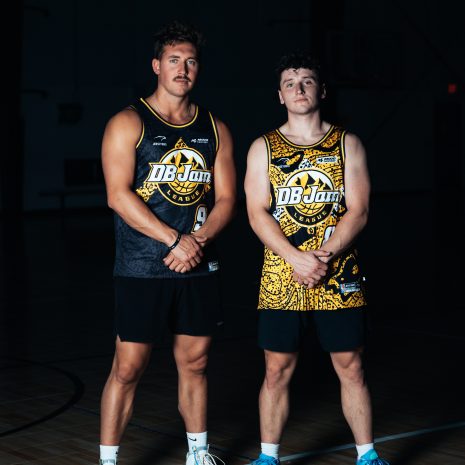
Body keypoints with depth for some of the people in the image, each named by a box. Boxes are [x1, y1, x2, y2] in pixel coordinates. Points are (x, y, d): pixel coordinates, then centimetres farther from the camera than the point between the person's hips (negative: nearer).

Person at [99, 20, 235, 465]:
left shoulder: (214, 129, 9)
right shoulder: (128, 124, -5)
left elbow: (225, 198, 8)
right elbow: (119, 195, -14)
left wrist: (198, 240, -11)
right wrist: (175, 239, -19)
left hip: (199, 268, 4)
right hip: (141, 272, -4)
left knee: (194, 363, 13)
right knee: (128, 367, -2)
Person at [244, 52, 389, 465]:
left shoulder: (347, 145, 5)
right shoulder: (263, 148, 5)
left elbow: (358, 211, -1)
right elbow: (257, 213, -3)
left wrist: (325, 256, -16)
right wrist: (297, 258, -16)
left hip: (339, 277, 0)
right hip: (281, 280, 0)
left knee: (351, 368, 5)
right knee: (278, 370, 5)